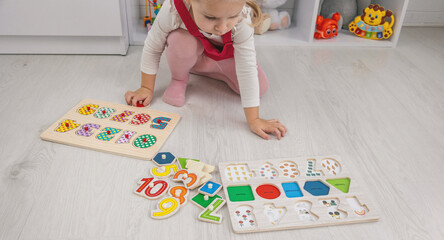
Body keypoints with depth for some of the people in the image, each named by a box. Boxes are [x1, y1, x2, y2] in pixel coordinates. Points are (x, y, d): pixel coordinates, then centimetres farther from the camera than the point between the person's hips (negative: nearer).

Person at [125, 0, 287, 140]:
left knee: (260, 87, -13)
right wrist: (146, 88, -15)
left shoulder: (242, 19, -39)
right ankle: (179, 80, -2)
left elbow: (247, 69, -36)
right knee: (181, 42, -36)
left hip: (223, 58, 3)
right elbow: (152, 48, -22)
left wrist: (254, 120, -34)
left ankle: (204, 70, 9)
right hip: (191, 57, -2)